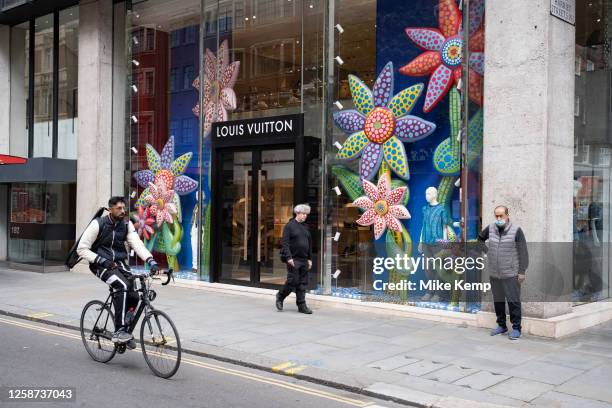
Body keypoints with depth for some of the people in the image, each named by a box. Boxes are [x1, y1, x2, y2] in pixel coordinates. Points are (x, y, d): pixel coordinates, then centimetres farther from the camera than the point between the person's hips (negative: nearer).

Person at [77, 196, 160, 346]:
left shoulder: (126, 224, 0)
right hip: (102, 265, -4)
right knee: (123, 286, -31)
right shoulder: (98, 224, -11)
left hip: (120, 264, 5)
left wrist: (151, 261, -28)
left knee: (133, 295, -14)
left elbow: (137, 244, -12)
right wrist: (102, 260, -21)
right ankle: (119, 331, -26)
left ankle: (124, 330, 11)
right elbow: (82, 249, -9)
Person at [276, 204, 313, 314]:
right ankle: (280, 297, 18)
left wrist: (310, 258, 13)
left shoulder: (305, 227, 15)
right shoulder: (289, 225, -5)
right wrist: (288, 257, -18)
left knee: (303, 283, 5)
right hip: (293, 259, -6)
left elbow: (310, 244, 19)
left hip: (304, 260, 6)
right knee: (293, 281, -6)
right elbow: (285, 243, -11)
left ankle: (301, 305, 10)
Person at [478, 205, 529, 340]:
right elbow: (480, 238, 26)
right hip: (494, 274, 5)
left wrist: (522, 272, -11)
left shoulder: (516, 230, -8)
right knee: (498, 301, 13)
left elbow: (523, 252, -9)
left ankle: (516, 328, 8)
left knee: (513, 301, -2)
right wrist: (486, 251, 14)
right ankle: (501, 325, 26)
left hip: (511, 274, -5)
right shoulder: (491, 228, 5)